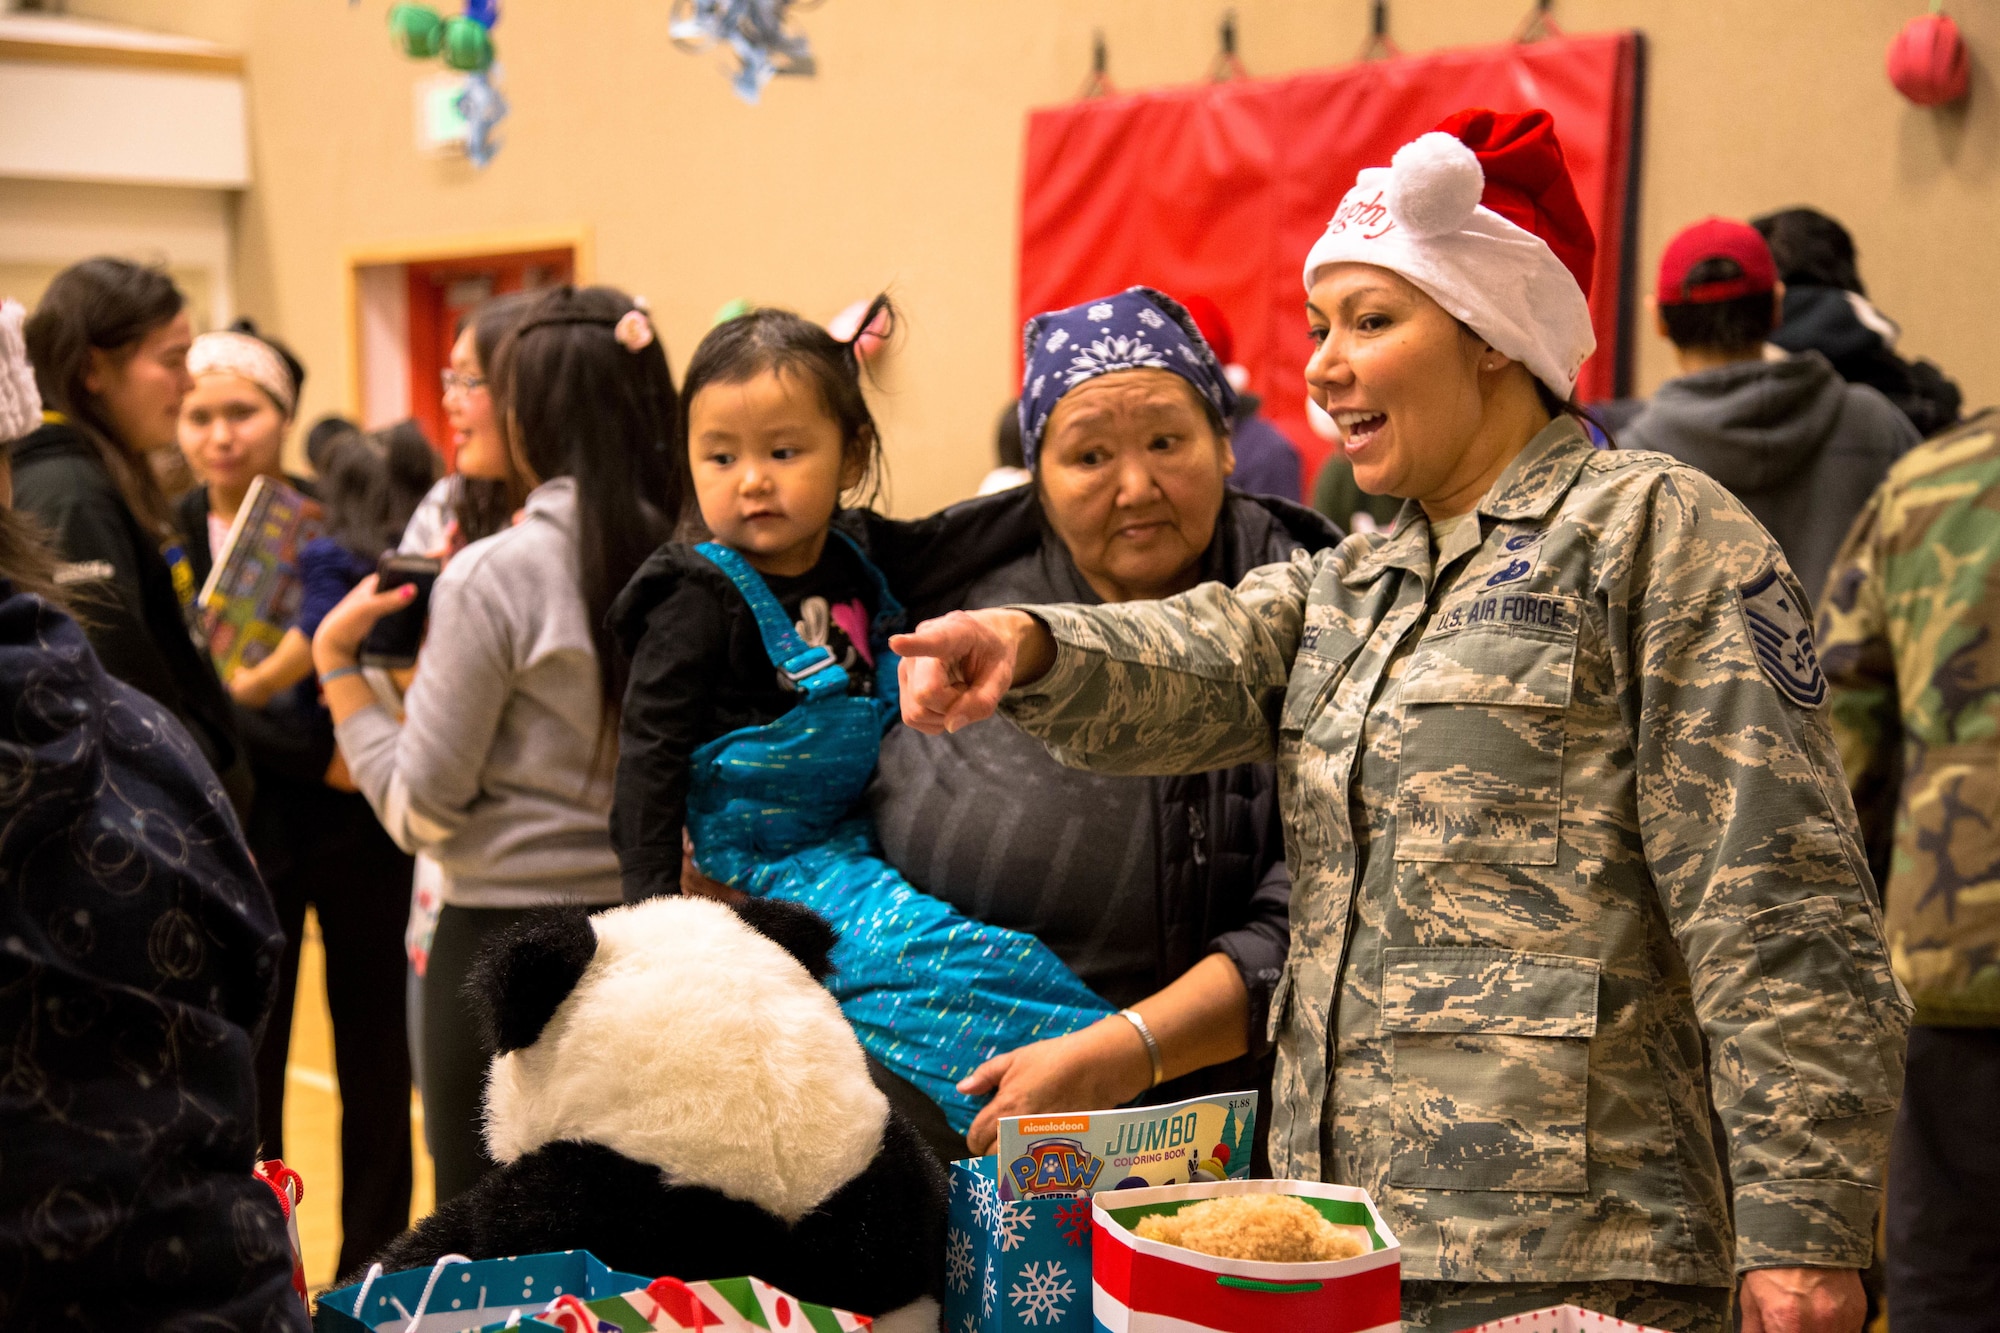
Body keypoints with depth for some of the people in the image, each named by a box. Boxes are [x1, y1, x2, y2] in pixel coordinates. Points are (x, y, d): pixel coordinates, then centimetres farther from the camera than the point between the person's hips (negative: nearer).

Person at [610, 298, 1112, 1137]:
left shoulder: (858, 574, 6)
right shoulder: (699, 602, -11)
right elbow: (650, 757, -12)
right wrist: (655, 911, -16)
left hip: (851, 841, 7)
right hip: (758, 869, -7)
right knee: (942, 959, -27)